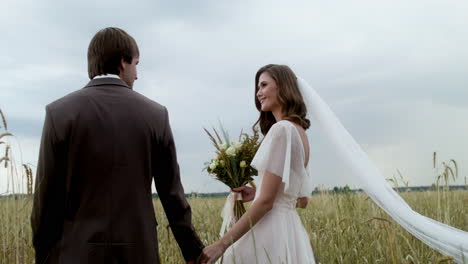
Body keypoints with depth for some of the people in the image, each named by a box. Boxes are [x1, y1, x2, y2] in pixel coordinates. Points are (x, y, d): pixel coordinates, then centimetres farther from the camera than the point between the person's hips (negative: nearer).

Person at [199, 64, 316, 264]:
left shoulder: (281, 129, -14)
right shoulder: (299, 131, 14)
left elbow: (266, 201, -19)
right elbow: (300, 199, 19)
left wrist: (222, 244, -18)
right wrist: (256, 193, 14)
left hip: (271, 231, -9)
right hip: (289, 228, 9)